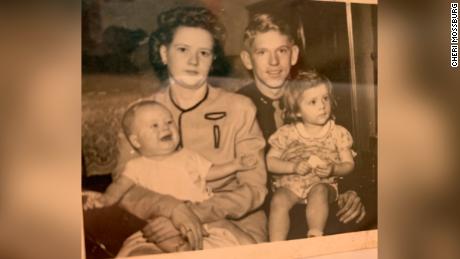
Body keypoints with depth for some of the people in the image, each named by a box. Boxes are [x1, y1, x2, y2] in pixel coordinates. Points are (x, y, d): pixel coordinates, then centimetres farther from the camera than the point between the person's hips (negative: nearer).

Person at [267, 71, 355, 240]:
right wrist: (293, 167, -14)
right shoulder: (287, 133, 1)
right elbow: (270, 161, 1)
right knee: (279, 200, -28)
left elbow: (349, 164, 5)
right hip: (290, 184, 0)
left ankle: (315, 236, -32)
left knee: (319, 192, -34)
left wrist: (333, 170, -17)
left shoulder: (338, 133, 3)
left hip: (323, 184, 0)